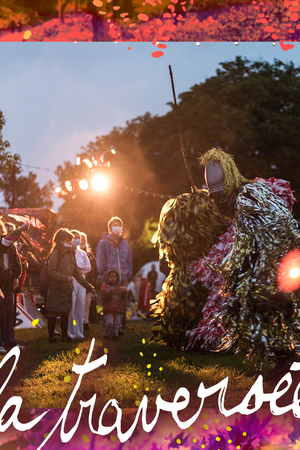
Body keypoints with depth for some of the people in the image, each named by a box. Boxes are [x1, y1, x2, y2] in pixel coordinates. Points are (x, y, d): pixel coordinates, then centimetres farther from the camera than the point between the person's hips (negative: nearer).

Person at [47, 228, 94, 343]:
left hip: (67, 289, 6)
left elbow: (76, 272, 19)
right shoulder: (55, 254, -9)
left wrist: (88, 285, 15)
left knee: (65, 313, 9)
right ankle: (51, 336, 7)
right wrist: (65, 278, -19)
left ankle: (64, 335, 17)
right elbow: (51, 271, -16)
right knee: (53, 313, -1)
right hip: (56, 289, -6)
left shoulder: (71, 254, 14)